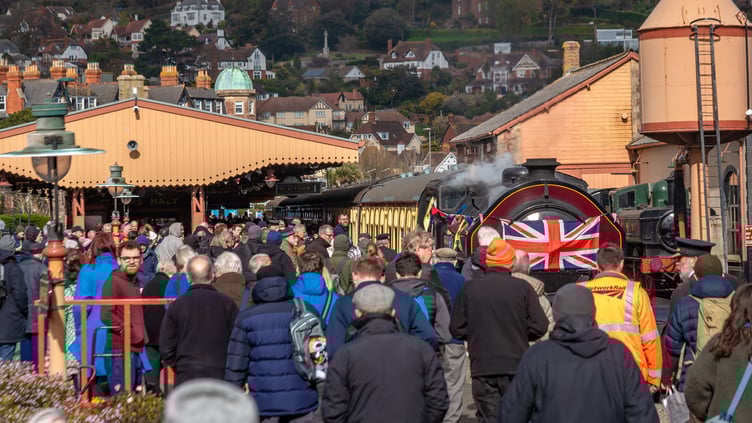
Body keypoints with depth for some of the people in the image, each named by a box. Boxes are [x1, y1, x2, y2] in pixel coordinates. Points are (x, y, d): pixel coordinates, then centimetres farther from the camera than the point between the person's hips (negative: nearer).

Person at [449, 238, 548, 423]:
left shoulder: (470, 288, -2)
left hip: (482, 367, 1)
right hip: (516, 366, -1)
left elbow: (457, 328, 0)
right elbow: (540, 326, -7)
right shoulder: (522, 287, -6)